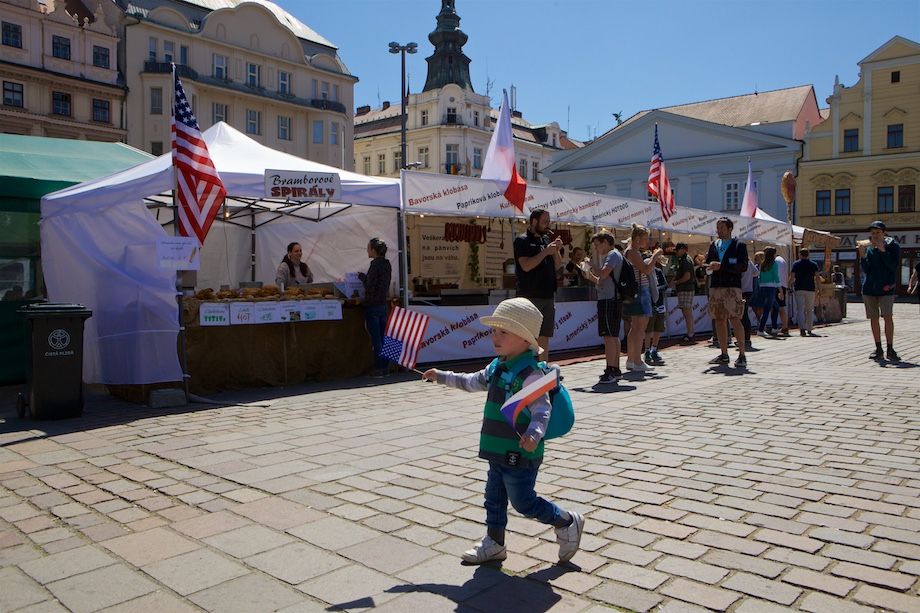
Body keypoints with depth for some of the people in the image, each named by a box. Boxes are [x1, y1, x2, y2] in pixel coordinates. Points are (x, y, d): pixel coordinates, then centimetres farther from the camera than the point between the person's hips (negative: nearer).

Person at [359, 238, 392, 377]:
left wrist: (362, 277, -2)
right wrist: (365, 277, 14)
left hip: (372, 305, -8)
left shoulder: (375, 264, -15)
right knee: (383, 338, 11)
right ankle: (385, 366, 15)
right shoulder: (387, 264, 9)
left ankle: (378, 368, 0)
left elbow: (370, 286, -18)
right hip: (383, 303, 8)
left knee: (376, 339, -4)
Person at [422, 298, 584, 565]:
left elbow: (542, 409, -28)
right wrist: (441, 376, 30)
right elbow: (472, 381, 25)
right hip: (499, 452, 9)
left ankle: (568, 523, 24)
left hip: (521, 455, -9)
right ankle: (494, 543, 32)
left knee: (524, 502, 4)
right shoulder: (498, 368, 8)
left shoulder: (531, 374, -20)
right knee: (494, 499, 17)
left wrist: (534, 434, -45)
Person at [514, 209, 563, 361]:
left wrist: (556, 250, -2)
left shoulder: (546, 239, 15)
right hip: (530, 296, -7)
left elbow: (557, 266, 15)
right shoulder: (522, 240, -5)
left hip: (548, 295, 7)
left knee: (545, 337, 10)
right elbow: (526, 265, -17)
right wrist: (546, 252, -14)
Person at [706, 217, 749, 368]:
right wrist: (709, 267, -2)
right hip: (715, 287, 6)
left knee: (735, 320, -11)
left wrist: (721, 266, -17)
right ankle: (724, 354, 13)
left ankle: (742, 355, -7)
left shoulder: (739, 245, 1)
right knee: (719, 320, 6)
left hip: (732, 287, -5)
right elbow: (708, 263, 22)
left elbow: (743, 266, -9)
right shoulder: (714, 245, 17)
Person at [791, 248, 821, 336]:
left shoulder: (796, 264, 0)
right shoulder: (814, 265, 6)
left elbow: (792, 277, -4)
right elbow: (817, 277, -2)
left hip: (799, 289, -2)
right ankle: (809, 330, 18)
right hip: (810, 289, 2)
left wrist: (790, 284, 12)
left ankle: (802, 328, -20)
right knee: (810, 310, 13)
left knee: (800, 309, -4)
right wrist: (817, 287, 7)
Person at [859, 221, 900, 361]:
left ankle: (890, 350, -5)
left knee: (888, 317, -12)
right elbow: (865, 270, 1)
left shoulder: (893, 246, -1)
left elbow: (894, 265, -13)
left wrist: (882, 250, -21)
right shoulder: (868, 248, 6)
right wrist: (862, 255, -14)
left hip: (886, 287, -3)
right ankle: (878, 349, 15)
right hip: (869, 288, 3)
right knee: (873, 318, 6)